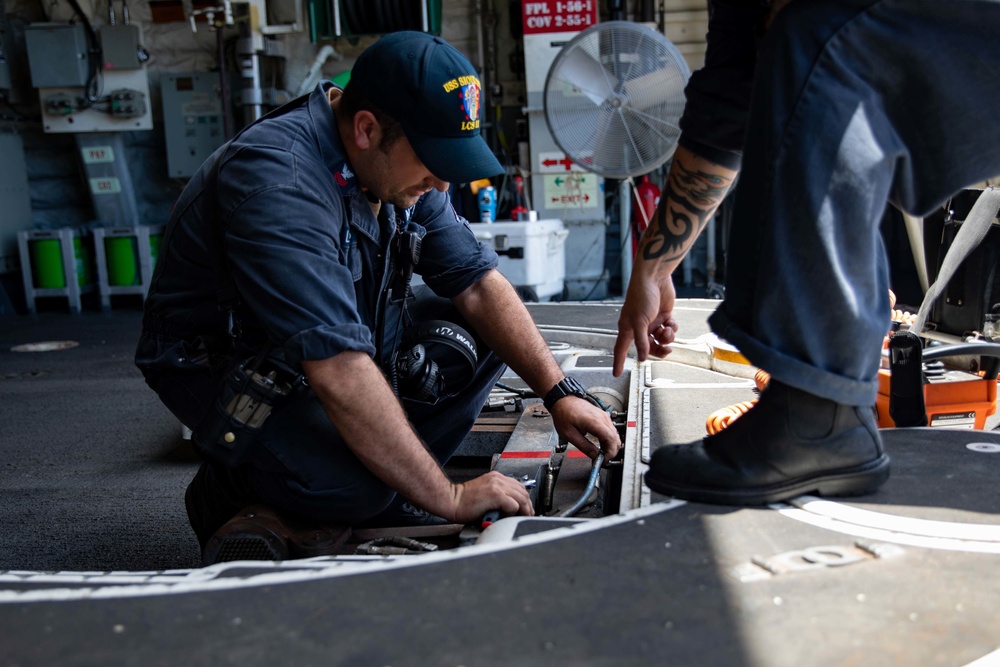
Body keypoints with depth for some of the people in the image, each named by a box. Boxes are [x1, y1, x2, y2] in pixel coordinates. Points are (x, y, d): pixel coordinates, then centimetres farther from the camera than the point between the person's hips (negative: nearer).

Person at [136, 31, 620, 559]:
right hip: (222, 362, -8)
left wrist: (559, 393, -13)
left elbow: (476, 282, -4)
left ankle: (383, 495, -1)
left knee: (476, 337, -7)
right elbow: (339, 372, -38)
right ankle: (230, 490, 0)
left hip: (335, 336, 8)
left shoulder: (396, 162, -7)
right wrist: (448, 499, -32)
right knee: (349, 487, -32)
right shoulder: (277, 181, -33)